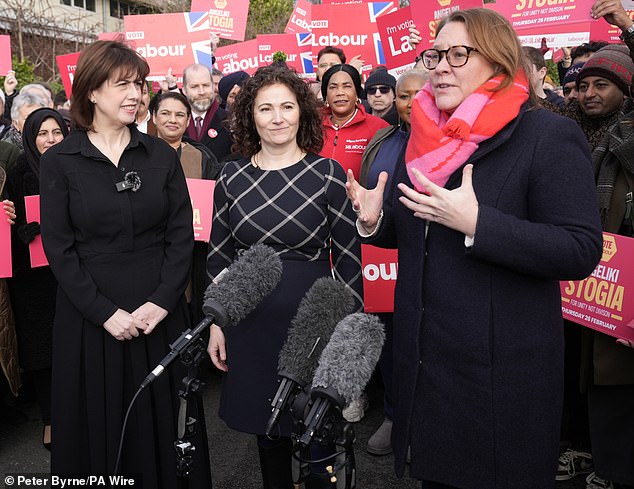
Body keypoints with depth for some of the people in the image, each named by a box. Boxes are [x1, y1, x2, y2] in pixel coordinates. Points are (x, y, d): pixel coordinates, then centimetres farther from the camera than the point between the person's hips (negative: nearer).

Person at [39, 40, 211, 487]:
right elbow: (59, 248, -6)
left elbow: (182, 235, 0)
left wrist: (161, 301, -11)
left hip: (160, 315, 2)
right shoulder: (60, 162, -2)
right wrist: (105, 312, -13)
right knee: (99, 425, 11)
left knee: (165, 420, 11)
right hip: (90, 320, -1)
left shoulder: (161, 155, 4)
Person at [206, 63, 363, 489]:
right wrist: (216, 322, 5)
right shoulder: (232, 178, 3)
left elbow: (348, 257, -3)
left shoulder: (328, 174, -5)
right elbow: (219, 256, 8)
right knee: (266, 426, 16)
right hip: (250, 325, 3)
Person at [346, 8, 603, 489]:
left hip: (503, 365, -6)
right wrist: (374, 219, -5)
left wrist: (475, 222, -30)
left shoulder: (549, 136, -13)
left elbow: (581, 252, -21)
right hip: (425, 356, 7)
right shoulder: (426, 135, 9)